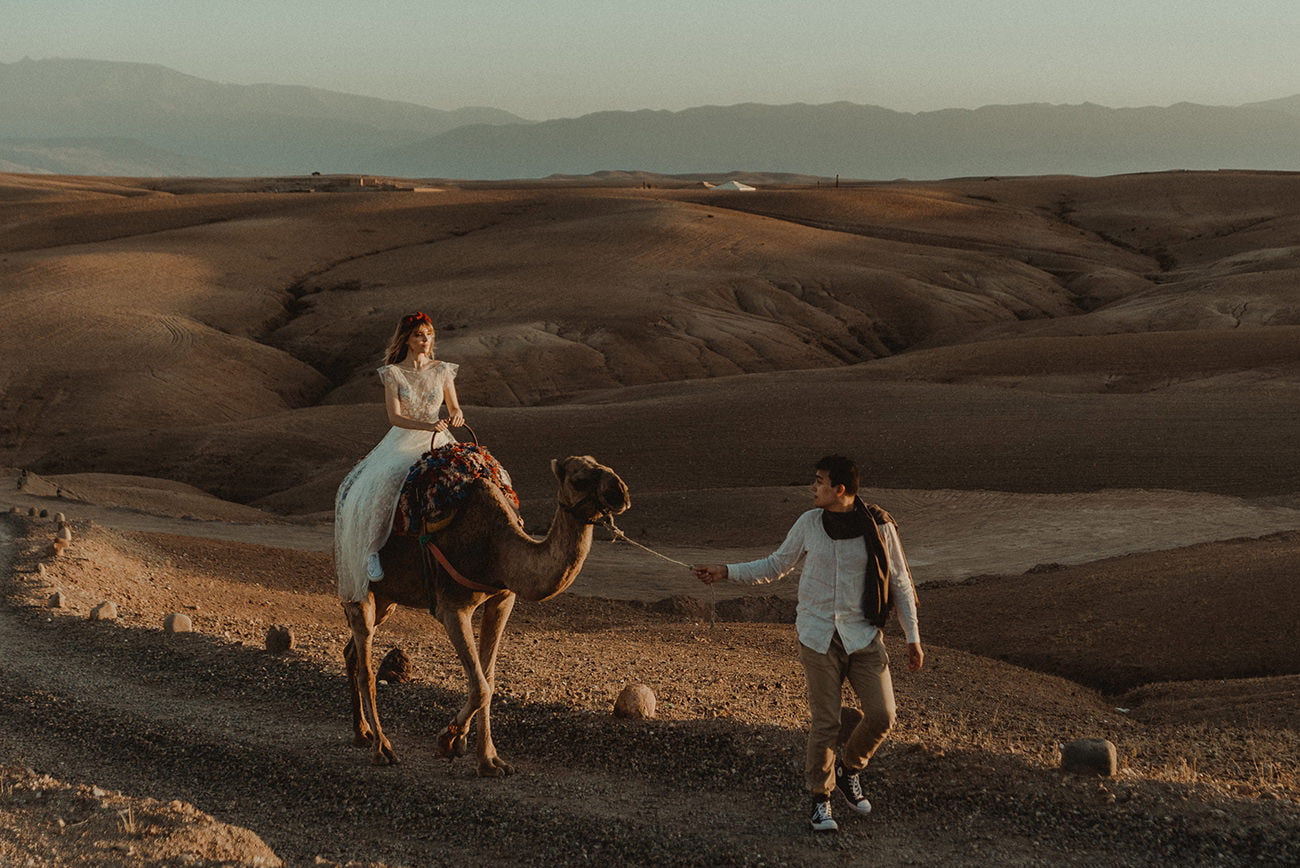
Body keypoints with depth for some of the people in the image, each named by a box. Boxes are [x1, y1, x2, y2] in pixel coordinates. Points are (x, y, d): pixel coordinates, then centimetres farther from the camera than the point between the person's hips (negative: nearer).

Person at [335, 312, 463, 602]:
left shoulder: (442, 371, 8)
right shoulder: (393, 373, -1)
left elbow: (455, 409, 13)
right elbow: (394, 417, -11)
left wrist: (456, 417, -13)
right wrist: (427, 425, -26)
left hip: (438, 444, 3)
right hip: (403, 442, -3)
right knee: (381, 485, -32)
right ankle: (374, 549, -23)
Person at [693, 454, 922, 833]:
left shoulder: (879, 526, -5)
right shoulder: (809, 524, 0)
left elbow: (900, 583, 4)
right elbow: (776, 566, 13)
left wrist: (913, 637, 4)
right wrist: (727, 572, 5)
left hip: (864, 635, 0)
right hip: (819, 635, 0)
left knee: (881, 716, -7)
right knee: (825, 721, -2)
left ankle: (848, 768, 21)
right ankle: (820, 800, 13)